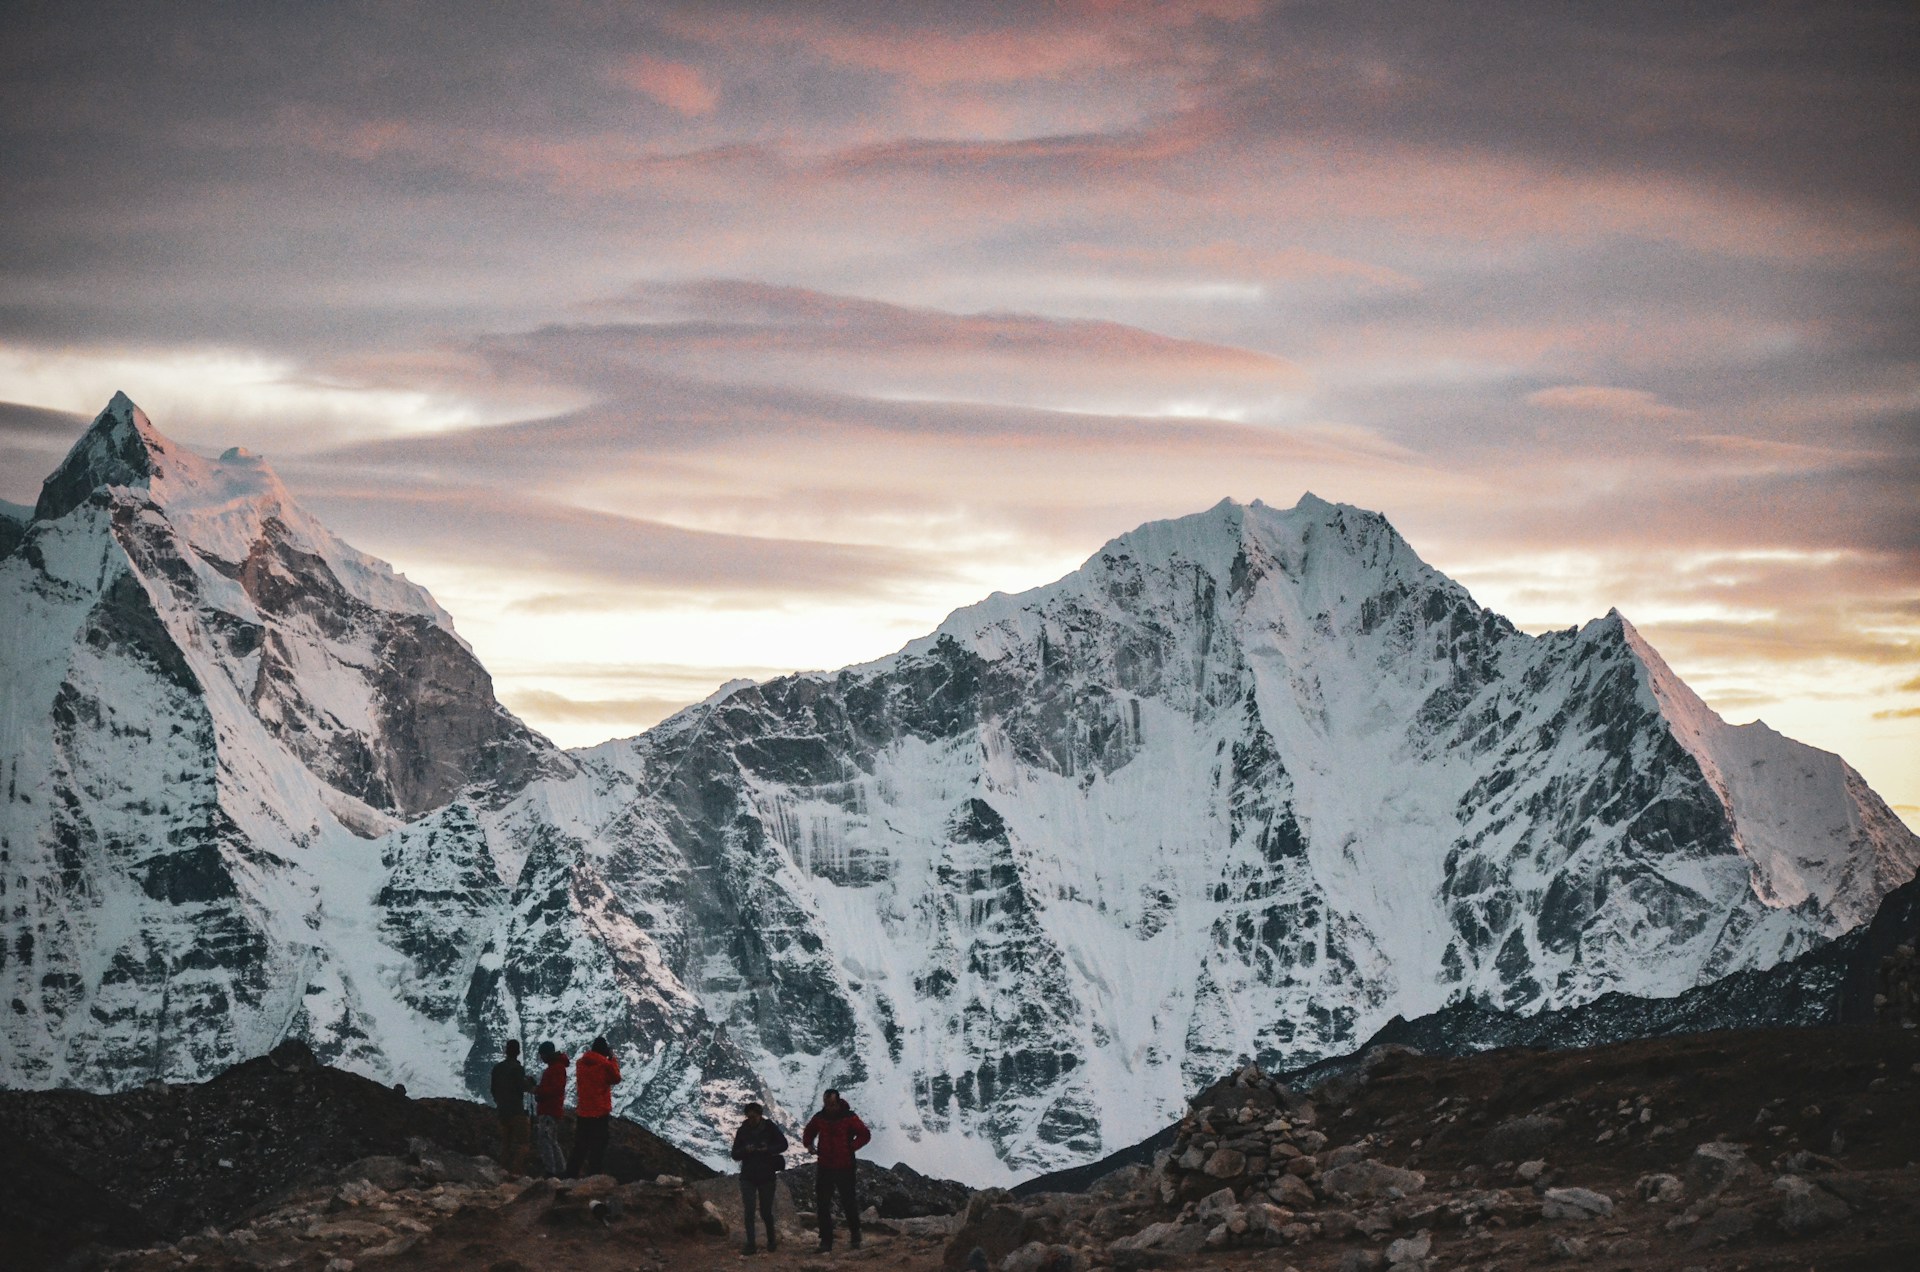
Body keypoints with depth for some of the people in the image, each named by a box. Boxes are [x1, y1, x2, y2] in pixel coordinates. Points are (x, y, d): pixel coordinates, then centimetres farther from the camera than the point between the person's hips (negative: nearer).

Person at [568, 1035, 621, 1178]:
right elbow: (616, 1078, 4)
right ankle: (594, 1176, -6)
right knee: (598, 1147, -2)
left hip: (582, 1112, 5)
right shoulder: (605, 1064, -11)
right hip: (600, 1113, -5)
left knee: (580, 1147, 12)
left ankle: (571, 1176, 11)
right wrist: (612, 1059, 8)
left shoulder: (580, 1063, 5)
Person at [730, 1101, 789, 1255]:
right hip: (748, 1177, 1)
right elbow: (735, 1155, 3)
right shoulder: (743, 1131, 1)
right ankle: (750, 1245, -4)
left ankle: (771, 1240, 27)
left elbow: (783, 1144, 0)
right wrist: (745, 1150, -19)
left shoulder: (769, 1128, -4)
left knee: (766, 1212, 5)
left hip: (766, 1177, -1)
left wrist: (768, 1149, -18)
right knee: (748, 1212, -6)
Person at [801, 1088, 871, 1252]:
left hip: (845, 1167, -4)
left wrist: (851, 1147, -15)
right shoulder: (820, 1117, 5)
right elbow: (808, 1132, 23)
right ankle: (826, 1240, 9)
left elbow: (865, 1134, -7)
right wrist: (809, 1144, 5)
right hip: (825, 1167, 4)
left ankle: (855, 1235, 21)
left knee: (848, 1202, 2)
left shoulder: (849, 1117, -8)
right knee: (823, 1205, 3)